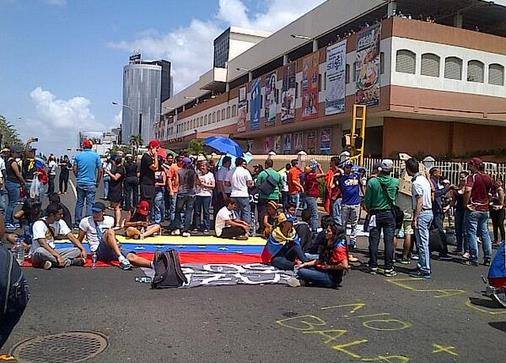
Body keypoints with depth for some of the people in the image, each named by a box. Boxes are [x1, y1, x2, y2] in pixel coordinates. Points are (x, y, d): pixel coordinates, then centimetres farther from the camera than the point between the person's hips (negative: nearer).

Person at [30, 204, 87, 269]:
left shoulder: (60, 222, 2)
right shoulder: (39, 224, -17)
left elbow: (71, 237, -3)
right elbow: (43, 243, -27)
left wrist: (83, 249, -17)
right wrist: (58, 256, -35)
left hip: (53, 251, 6)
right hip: (36, 254, -6)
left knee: (77, 250, -13)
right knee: (40, 251, -41)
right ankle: (68, 261, -33)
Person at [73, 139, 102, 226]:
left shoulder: (78, 155, 1)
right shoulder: (96, 156, -3)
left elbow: (74, 169, 4)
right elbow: (100, 170, -4)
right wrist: (98, 182, 8)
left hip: (80, 183, 2)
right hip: (91, 183, -2)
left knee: (79, 203, 11)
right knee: (90, 203, 1)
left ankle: (77, 222, 16)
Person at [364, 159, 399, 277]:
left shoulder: (372, 182, -11)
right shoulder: (395, 182, -7)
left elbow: (367, 200, -4)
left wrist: (369, 210, 14)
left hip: (375, 214, 0)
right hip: (389, 214, 0)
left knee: (374, 241, 6)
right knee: (389, 241, 2)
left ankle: (373, 267, 12)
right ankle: (388, 268, 4)